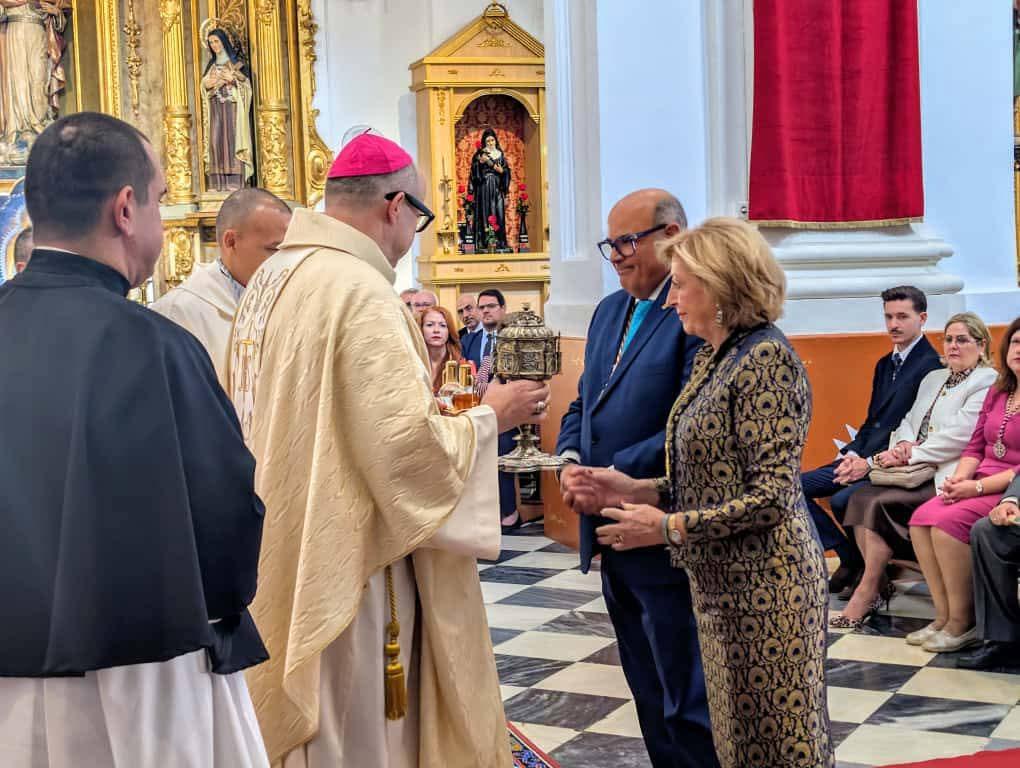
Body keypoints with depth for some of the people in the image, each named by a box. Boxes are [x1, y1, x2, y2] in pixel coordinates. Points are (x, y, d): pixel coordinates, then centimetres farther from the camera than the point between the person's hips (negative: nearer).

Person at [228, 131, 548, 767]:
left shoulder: (270, 279, 8)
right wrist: (490, 415, -7)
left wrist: (417, 394, 21)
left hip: (284, 557, 9)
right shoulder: (360, 291, -19)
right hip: (346, 565, -9)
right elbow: (408, 445, -23)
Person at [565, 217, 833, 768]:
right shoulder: (713, 357, 11)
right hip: (721, 580, 9)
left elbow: (772, 496, -21)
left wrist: (668, 526, -17)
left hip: (763, 579, -9)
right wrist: (636, 490, 2)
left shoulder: (764, 357, -16)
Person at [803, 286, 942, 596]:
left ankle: (863, 563, -4)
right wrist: (853, 454, -1)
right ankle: (850, 559, 1)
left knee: (842, 499, -31)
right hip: (863, 458, 9)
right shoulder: (885, 364, 19)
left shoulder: (931, 366, -11)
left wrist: (871, 463, -21)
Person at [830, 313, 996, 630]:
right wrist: (903, 444, -5)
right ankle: (879, 585, -13)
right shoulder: (933, 379, 23)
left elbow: (959, 436, -16)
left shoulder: (987, 383, -4)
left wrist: (910, 455, -15)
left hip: (946, 478, -8)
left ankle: (866, 593, -13)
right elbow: (909, 420, 19)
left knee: (880, 504, -25)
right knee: (861, 497, -18)